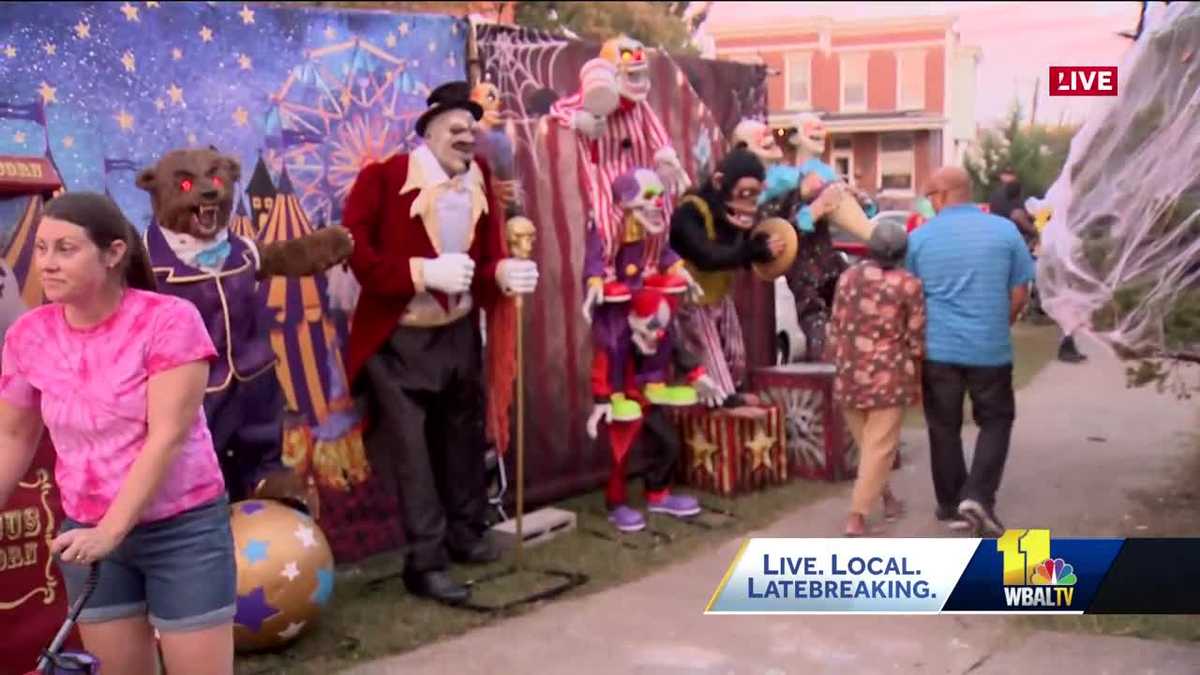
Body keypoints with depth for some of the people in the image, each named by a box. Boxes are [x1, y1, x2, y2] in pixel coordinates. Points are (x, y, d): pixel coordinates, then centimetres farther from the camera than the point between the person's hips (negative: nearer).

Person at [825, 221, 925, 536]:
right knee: (879, 446, 0)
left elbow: (836, 326, 10)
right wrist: (917, 378, 9)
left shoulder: (848, 277, 6)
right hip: (888, 375, -5)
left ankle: (885, 496, 33)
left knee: (865, 443, 19)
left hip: (849, 374, 5)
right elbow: (916, 338, -3)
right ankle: (857, 516, -5)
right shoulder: (908, 284, -6)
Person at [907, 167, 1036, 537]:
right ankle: (978, 497, -1)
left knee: (944, 427, 13)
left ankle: (952, 505, 19)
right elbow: (1019, 295, 1)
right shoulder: (1005, 230, -2)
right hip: (991, 348, 0)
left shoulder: (919, 237, -2)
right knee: (996, 421, 15)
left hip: (938, 348, 1)